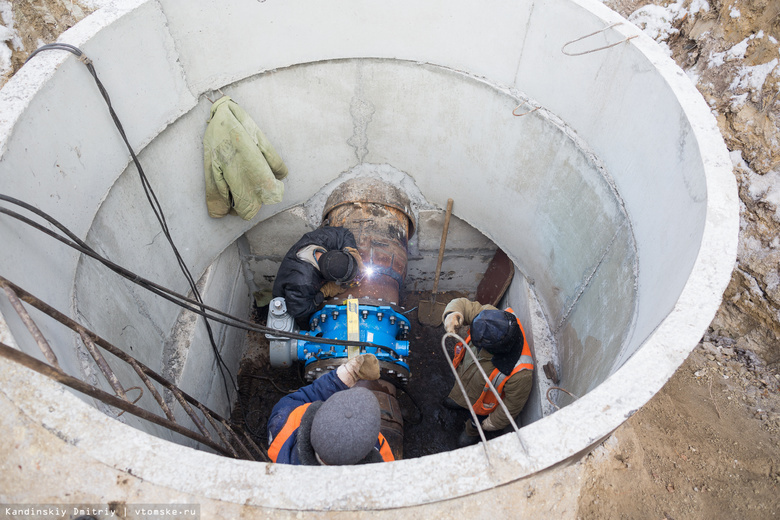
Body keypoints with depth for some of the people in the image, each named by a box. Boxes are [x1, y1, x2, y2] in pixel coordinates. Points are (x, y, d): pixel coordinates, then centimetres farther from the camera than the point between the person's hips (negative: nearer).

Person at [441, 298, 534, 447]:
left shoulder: (519, 374, -47)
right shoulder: (491, 317, -38)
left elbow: (512, 406, -27)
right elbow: (463, 304, -22)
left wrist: (492, 423, -9)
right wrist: (452, 314, -46)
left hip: (481, 404, -3)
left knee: (476, 423, 32)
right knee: (458, 392, 38)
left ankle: (472, 432, 67)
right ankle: (459, 400, 73)